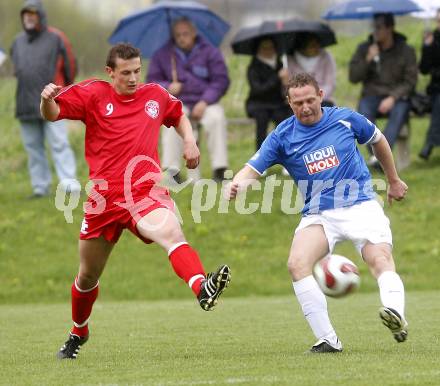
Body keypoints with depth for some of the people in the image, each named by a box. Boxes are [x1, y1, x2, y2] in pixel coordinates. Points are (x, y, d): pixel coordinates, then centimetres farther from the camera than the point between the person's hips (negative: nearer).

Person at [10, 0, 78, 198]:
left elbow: (69, 66, 4)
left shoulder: (55, 38, -1)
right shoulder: (18, 42, 12)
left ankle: (69, 182, -15)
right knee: (33, 148, 5)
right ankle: (40, 186, 10)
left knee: (59, 144, -11)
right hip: (26, 105, 5)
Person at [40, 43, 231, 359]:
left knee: (172, 234, -33)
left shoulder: (156, 95, 9)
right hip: (104, 199, 0)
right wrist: (47, 99, -29)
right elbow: (52, 114, -5)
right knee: (88, 276, 14)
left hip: (146, 192, 0)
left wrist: (189, 140, 10)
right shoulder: (93, 95, 1)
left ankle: (203, 289, -59)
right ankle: (78, 333, 41)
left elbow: (178, 115, 30)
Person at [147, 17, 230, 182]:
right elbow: (152, 81, 9)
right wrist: (167, 87, -13)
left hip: (204, 103, 0)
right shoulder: (162, 55, 7)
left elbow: (220, 80, 0)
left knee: (216, 117, -33)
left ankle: (219, 168, -30)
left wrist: (205, 102, -14)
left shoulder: (209, 52, 4)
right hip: (178, 103, 0)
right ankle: (172, 169, -34)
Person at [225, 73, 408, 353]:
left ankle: (396, 317, -45)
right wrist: (236, 185, -27)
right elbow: (252, 169, -3)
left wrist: (394, 180, 30)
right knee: (297, 264, -23)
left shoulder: (346, 119, 2)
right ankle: (328, 340, -20)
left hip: (360, 205, -1)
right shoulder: (282, 137, 1)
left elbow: (378, 140, 21)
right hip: (318, 213, 1)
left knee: (380, 259, -28)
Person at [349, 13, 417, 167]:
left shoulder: (406, 51, 2)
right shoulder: (364, 48, 6)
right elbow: (353, 78, 2)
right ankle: (375, 154, -40)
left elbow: (410, 81, -1)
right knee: (364, 109, -34)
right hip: (372, 95, 2)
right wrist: (368, 60, -12)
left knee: (400, 111, -37)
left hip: (397, 97, -2)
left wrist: (392, 98, -16)